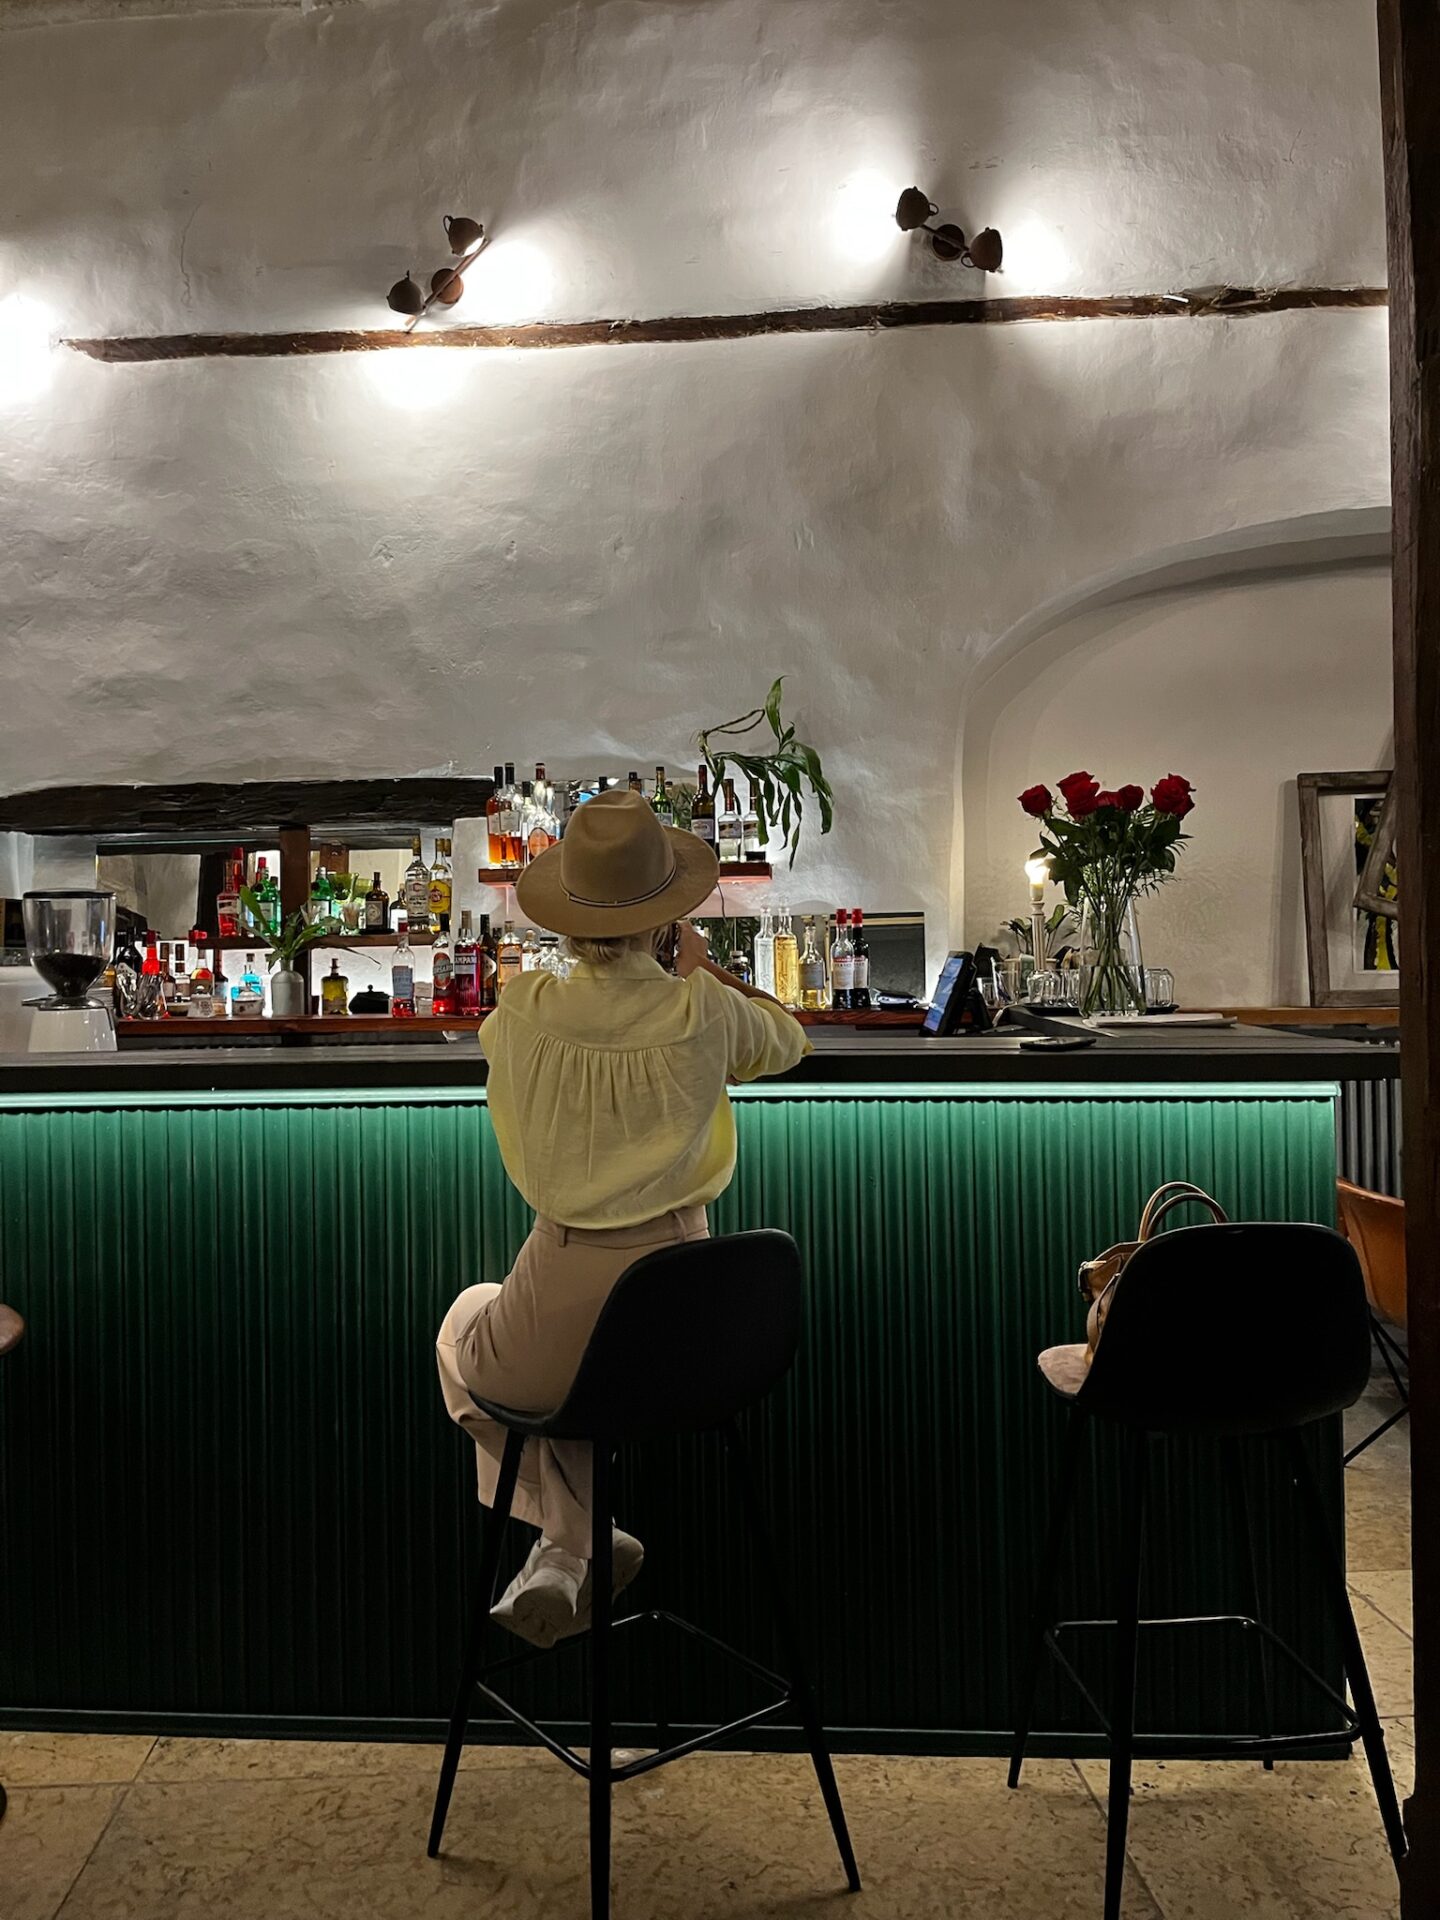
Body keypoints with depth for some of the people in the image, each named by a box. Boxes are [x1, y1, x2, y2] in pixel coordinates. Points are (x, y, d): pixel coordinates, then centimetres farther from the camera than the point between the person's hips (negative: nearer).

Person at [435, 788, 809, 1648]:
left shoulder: (523, 1011, -12)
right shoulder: (706, 1012, -11)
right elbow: (790, 1043, 12)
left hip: (568, 1300, -2)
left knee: (466, 1327, 34)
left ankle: (575, 1541, 36)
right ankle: (563, 1557, 38)